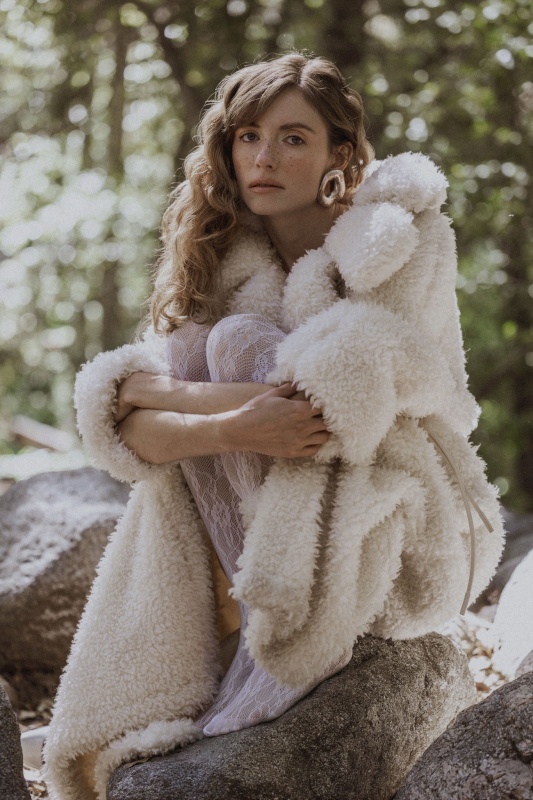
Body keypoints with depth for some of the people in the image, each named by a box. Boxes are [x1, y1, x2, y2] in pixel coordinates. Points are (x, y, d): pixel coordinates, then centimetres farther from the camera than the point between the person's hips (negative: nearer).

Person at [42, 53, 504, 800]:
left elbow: (346, 407, -26)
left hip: (406, 541, -4)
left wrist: (163, 387, -20)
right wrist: (233, 427, -38)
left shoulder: (403, 240, -12)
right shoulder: (223, 256, -2)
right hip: (264, 526, 4)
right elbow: (129, 426, -16)